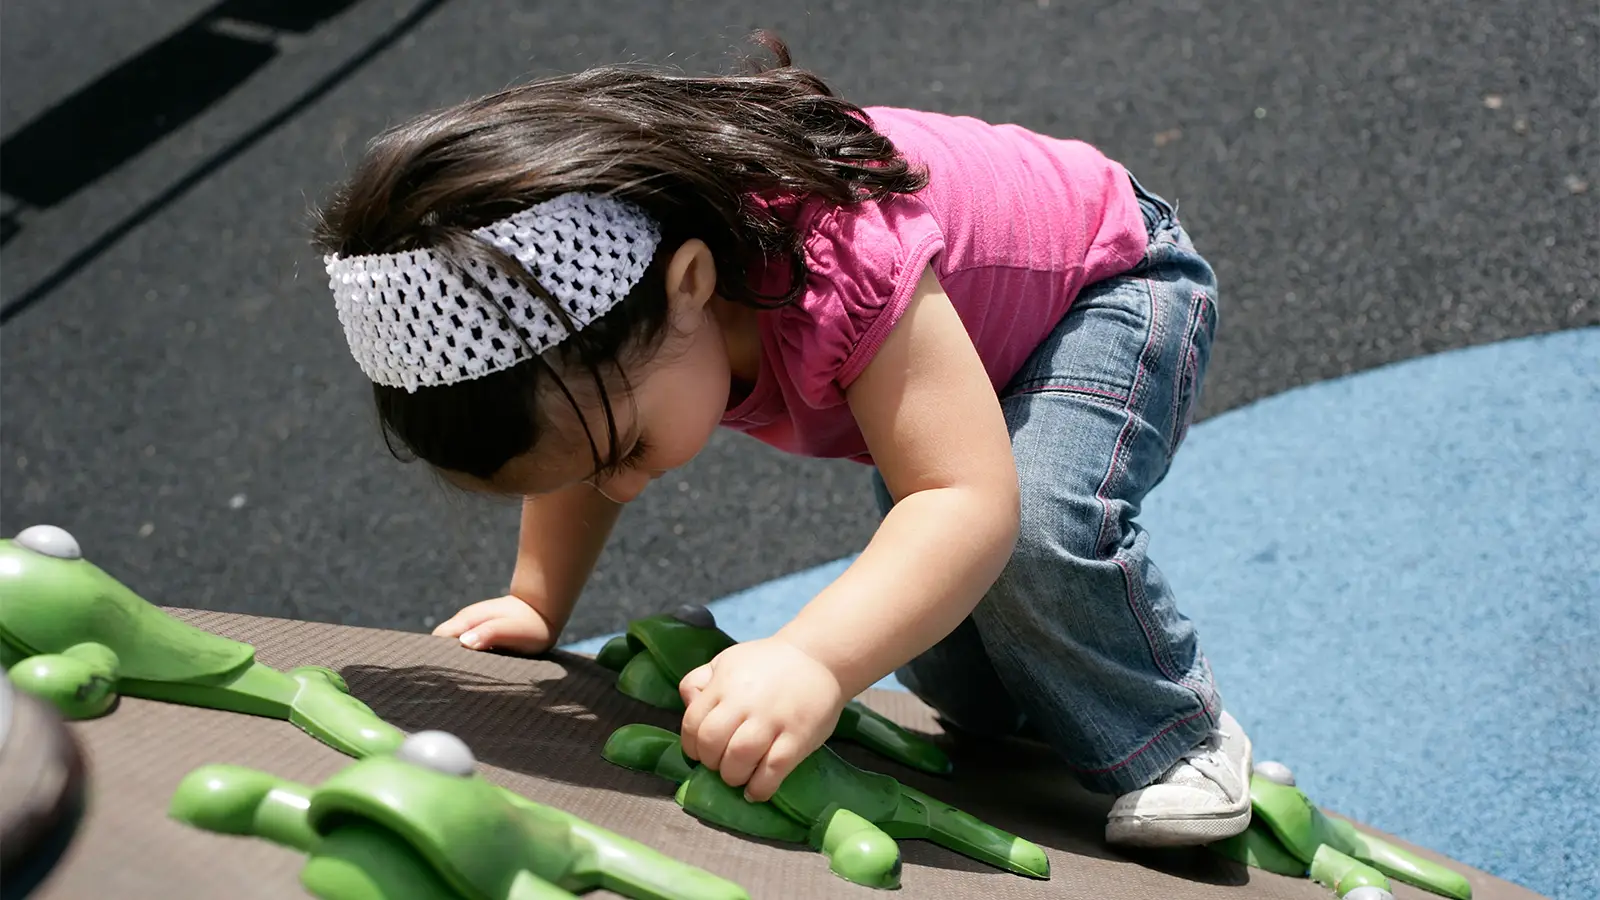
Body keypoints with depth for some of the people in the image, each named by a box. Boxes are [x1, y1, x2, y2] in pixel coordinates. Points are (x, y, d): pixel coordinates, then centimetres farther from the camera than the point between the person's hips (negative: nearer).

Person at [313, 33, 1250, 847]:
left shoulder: (846, 267, -47)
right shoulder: (597, 297, -23)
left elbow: (971, 498, -53)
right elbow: (574, 443, 0)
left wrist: (813, 662, -66)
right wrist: (537, 605, -10)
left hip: (1114, 281, -7)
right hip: (945, 341, 7)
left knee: (1040, 524, -32)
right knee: (920, 602, 2)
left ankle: (1179, 740, -8)